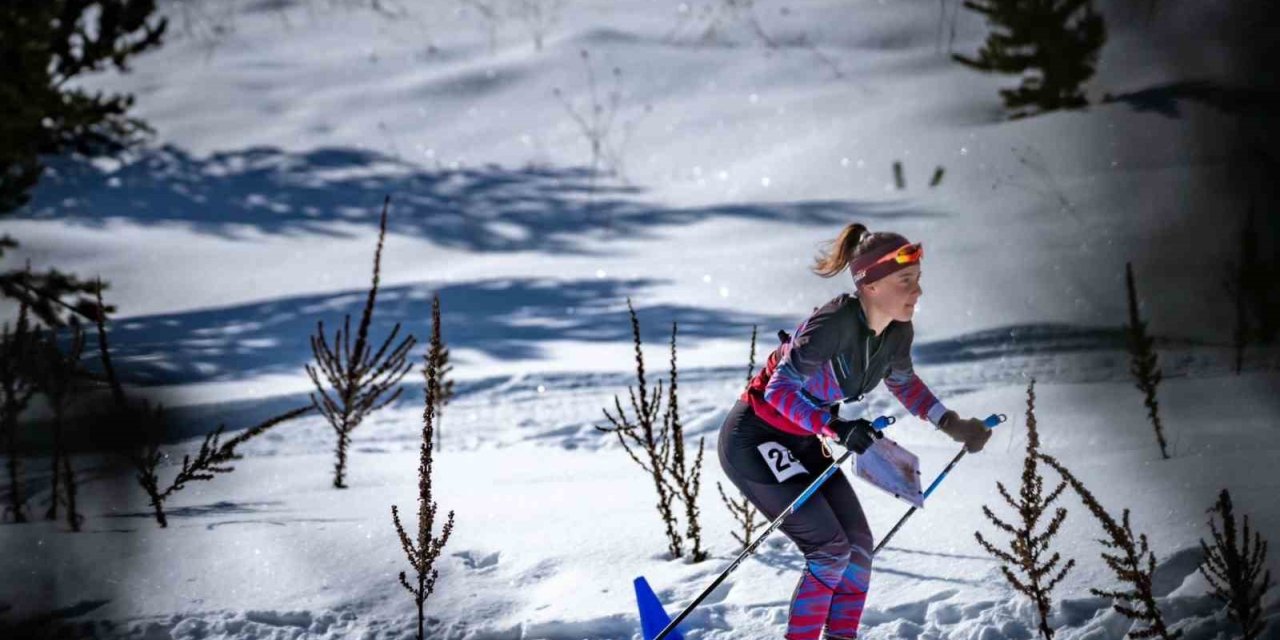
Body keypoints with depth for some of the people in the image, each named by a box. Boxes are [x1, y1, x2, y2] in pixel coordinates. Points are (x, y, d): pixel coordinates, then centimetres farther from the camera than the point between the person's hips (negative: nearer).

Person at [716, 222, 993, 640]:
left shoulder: (897, 332, -5)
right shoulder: (834, 323, -30)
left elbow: (903, 382, 16)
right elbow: (779, 390, -28)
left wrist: (951, 424, 8)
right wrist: (835, 427, -40)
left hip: (803, 444, 8)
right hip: (755, 440, -8)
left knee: (858, 546, 4)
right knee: (830, 550, -13)